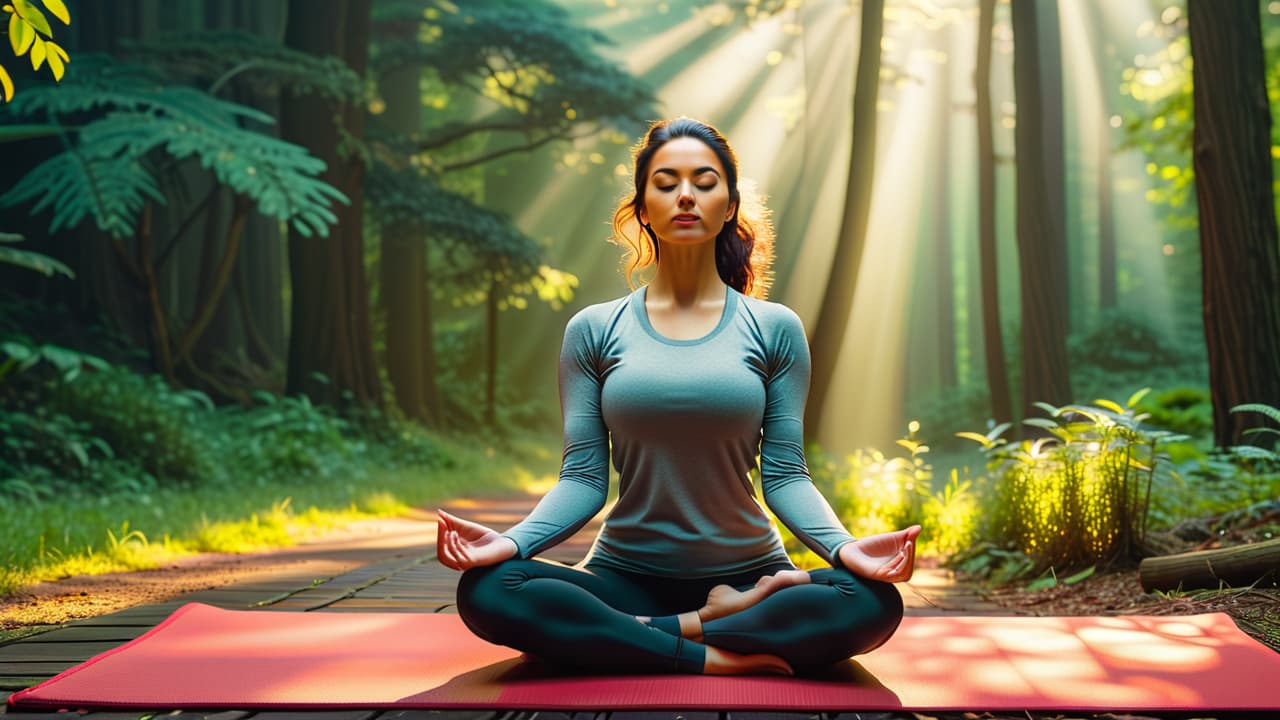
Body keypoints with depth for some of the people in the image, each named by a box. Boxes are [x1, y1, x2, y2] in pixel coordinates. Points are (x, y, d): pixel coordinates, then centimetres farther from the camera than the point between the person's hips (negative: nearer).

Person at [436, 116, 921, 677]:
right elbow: (583, 478, -1)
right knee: (487, 591, -28)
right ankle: (706, 656, -20)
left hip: (747, 576, 0)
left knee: (875, 603, -29)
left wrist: (844, 547, -20)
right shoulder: (593, 330, 3)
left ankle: (649, 634, -17)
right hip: (625, 577, 0)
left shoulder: (775, 329, 3)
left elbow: (783, 474, -1)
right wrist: (512, 541, -20)